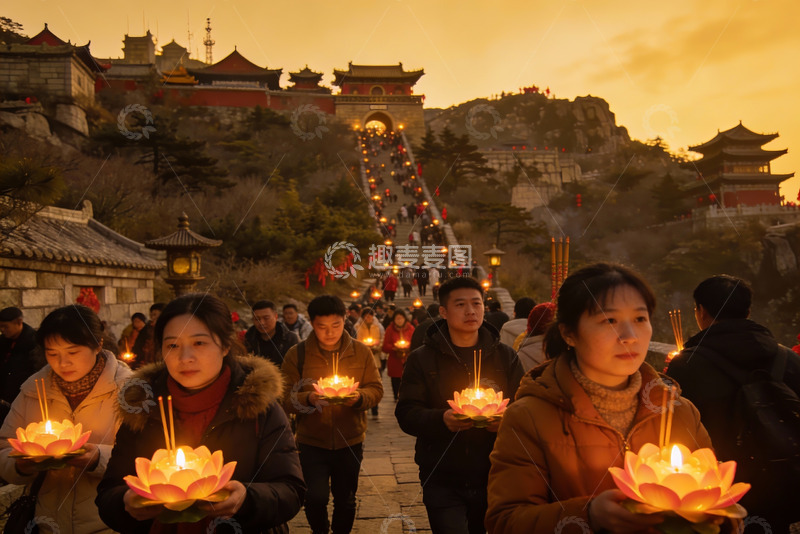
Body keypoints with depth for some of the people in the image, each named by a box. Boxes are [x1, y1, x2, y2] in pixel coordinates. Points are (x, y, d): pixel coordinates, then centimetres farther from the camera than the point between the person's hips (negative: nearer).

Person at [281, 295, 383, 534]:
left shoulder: (361, 352, -1)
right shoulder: (297, 354, -6)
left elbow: (376, 389, 0)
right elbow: (286, 398, -8)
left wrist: (358, 397, -21)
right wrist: (309, 399, -28)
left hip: (350, 442, 2)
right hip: (312, 442, -2)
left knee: (345, 500, 14)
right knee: (315, 498, -9)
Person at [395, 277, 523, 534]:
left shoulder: (504, 356, 6)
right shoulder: (422, 359, 1)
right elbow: (406, 414, -5)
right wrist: (441, 419, -24)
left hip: (493, 477, 2)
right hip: (443, 481, -2)